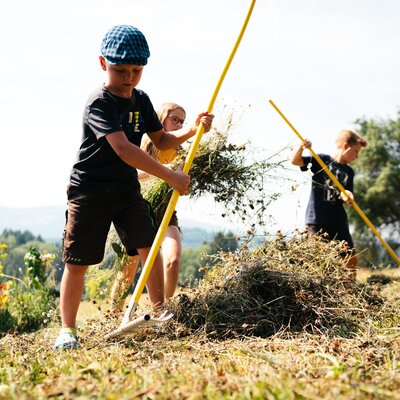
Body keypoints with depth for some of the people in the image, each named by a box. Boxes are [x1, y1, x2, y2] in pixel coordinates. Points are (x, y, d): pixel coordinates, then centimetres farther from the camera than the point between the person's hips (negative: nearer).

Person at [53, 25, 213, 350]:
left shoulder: (141, 100, 5)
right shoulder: (99, 103, -19)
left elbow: (161, 140, 13)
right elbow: (123, 149, -31)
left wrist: (191, 130, -7)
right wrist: (170, 176, -34)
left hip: (127, 189, 6)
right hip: (90, 191, -6)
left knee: (149, 246, -5)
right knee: (77, 261, -1)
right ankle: (67, 329, 11)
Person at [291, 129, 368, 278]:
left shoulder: (349, 171, 14)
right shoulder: (322, 160, 0)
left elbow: (348, 197, 12)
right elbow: (295, 161, -8)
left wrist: (348, 196, -12)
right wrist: (301, 147, -29)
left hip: (339, 221, 5)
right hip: (317, 220, -5)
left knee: (351, 258, 6)